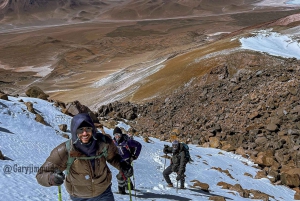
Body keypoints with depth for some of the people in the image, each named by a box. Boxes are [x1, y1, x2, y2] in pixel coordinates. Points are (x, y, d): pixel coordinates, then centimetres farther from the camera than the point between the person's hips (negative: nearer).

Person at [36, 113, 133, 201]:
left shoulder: (104, 142, -22)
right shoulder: (65, 151, -28)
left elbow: (113, 156, 1)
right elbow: (41, 174, -23)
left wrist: (122, 165, -19)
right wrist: (51, 178, -46)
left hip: (104, 193, 1)